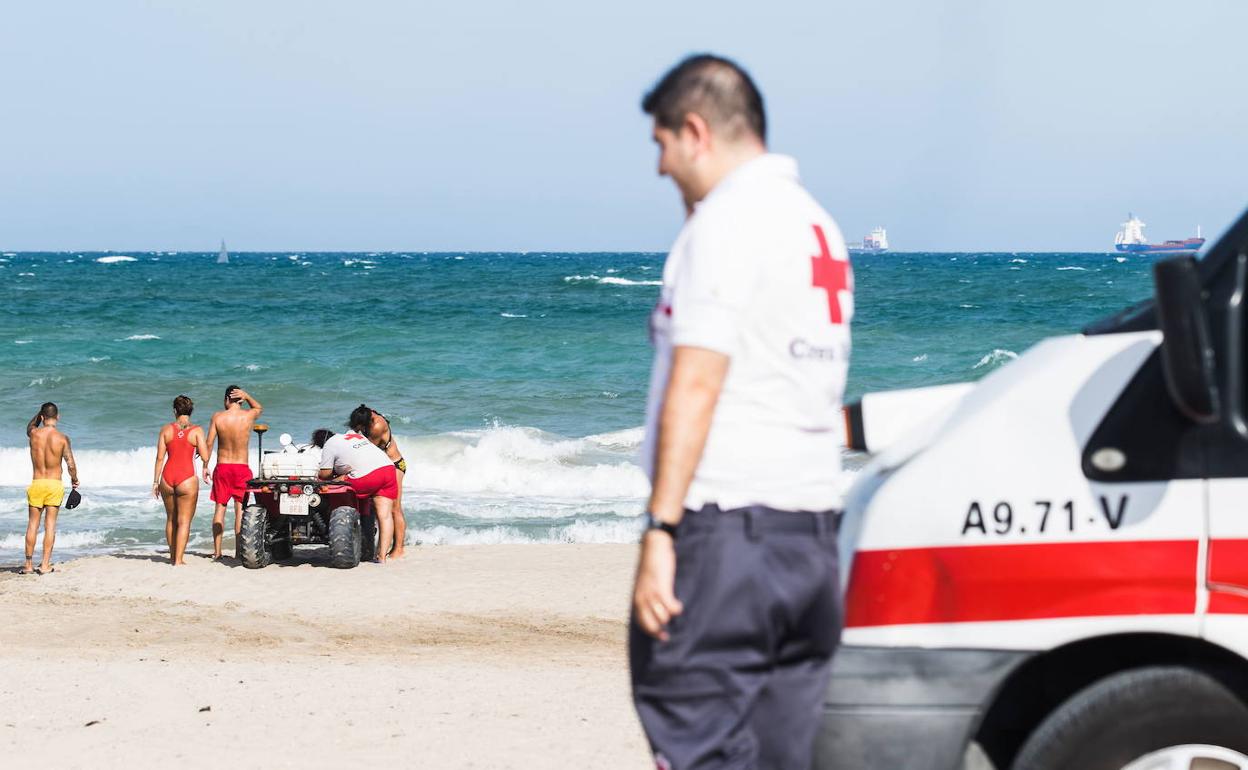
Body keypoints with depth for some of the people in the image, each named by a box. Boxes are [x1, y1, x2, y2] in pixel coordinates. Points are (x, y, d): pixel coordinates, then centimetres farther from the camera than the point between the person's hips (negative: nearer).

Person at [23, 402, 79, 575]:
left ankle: (28, 564, 12)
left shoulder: (34, 434, -5)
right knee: (50, 524, 3)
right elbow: (71, 465, -8)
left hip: (36, 483, 1)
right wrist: (74, 480, 9)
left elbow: (30, 426, 23)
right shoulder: (62, 438, -9)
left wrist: (40, 413, 21)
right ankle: (45, 565, 2)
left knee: (32, 524, 9)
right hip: (55, 484, -1)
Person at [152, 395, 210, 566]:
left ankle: (173, 555, 31)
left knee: (171, 519, 19)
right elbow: (205, 457, -9)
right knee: (184, 521, 1)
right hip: (187, 478, -3)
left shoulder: (166, 430, 4)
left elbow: (159, 458, 3)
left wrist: (155, 482, 9)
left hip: (167, 476, 3)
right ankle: (178, 560, -6)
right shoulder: (196, 430, -4)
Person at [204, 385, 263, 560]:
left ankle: (217, 552, 6)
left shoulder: (218, 417, -5)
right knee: (240, 509, 3)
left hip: (222, 467, 0)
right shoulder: (249, 416, -4)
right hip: (242, 467, 0)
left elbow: (209, 443, -4)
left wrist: (205, 467, 4)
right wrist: (246, 396, 3)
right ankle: (239, 551, -1)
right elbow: (259, 408, 20)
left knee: (219, 508, 6)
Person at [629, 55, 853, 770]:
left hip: (728, 529, -9)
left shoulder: (728, 221, -8)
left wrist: (661, 527, -18)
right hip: (812, 532, 9)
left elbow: (695, 388, -16)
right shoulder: (818, 224, 20)